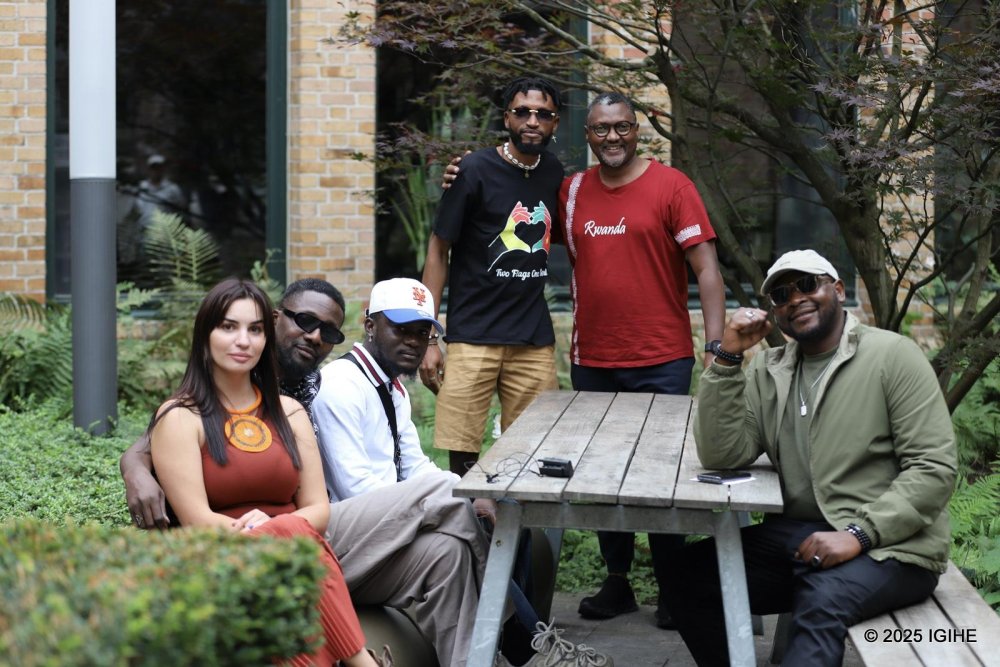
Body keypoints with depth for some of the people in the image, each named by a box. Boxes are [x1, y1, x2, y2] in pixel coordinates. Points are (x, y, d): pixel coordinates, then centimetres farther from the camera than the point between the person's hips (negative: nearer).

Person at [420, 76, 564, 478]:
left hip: (535, 340, 5)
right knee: (462, 457, -6)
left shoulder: (553, 173, 9)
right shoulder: (475, 171, -5)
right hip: (474, 336, -4)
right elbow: (438, 251, -3)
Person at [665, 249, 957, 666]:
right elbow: (723, 455, -1)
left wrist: (858, 535, -20)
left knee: (822, 601, -36)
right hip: (801, 537, 6)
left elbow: (934, 468, -11)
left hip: (891, 545, -6)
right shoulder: (768, 372, 11)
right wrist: (728, 358, -9)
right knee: (690, 574, -12)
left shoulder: (892, 356, -4)